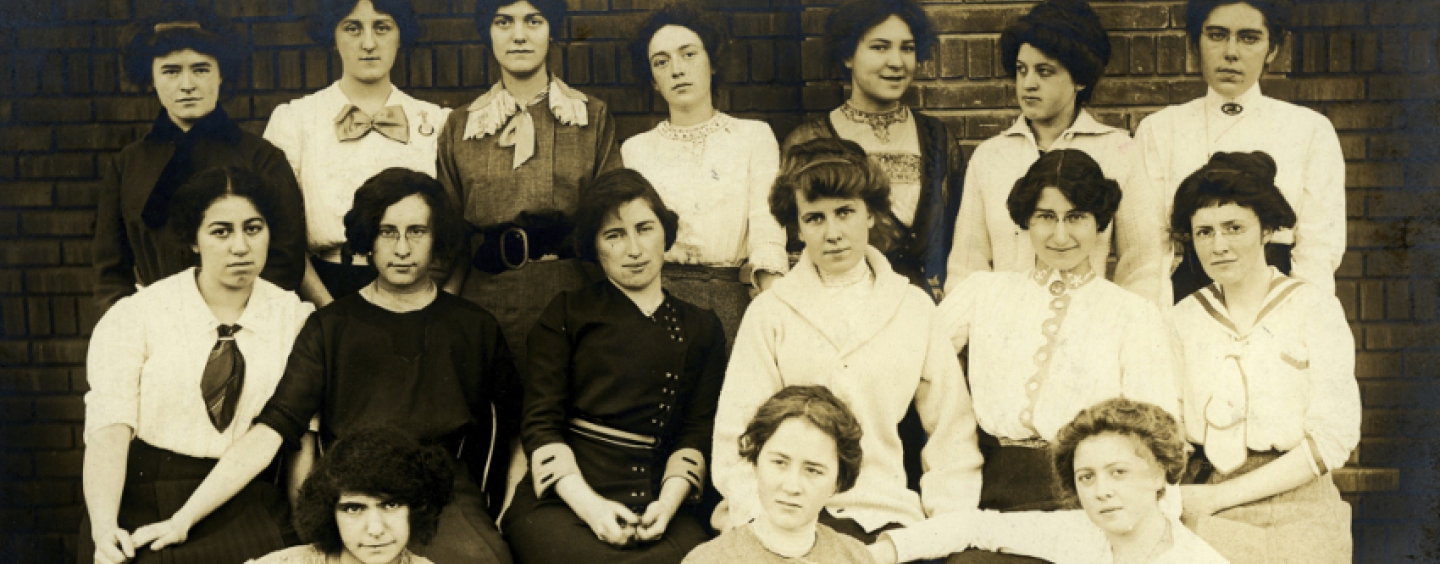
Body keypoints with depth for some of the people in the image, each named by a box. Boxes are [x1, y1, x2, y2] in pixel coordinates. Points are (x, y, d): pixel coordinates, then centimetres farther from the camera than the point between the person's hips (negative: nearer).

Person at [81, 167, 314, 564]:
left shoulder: (295, 316, 3)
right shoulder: (136, 315, 0)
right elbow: (109, 426, -9)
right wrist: (104, 528, -27)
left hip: (245, 498, 1)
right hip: (141, 500, -1)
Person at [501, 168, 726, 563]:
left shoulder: (702, 329, 20)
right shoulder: (567, 313, 14)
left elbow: (698, 431, 10)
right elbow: (540, 422, 4)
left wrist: (668, 503, -10)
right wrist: (588, 504, -12)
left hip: (655, 505, 2)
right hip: (561, 499, -2)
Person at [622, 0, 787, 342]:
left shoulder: (754, 137, 9)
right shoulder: (635, 150, 14)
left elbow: (766, 230, -2)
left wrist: (777, 301, -18)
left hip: (729, 298, 0)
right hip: (655, 298, 1)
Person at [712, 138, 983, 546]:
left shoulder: (915, 307, 11)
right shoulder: (771, 312, 8)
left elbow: (953, 430, 12)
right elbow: (738, 432, 4)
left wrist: (950, 525, 1)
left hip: (884, 515, 2)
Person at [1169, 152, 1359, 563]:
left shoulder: (1313, 308, -4)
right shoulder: (1184, 318, 5)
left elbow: (1334, 437, -10)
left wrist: (1220, 496, -13)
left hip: (1297, 514, -2)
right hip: (1207, 526, 2)